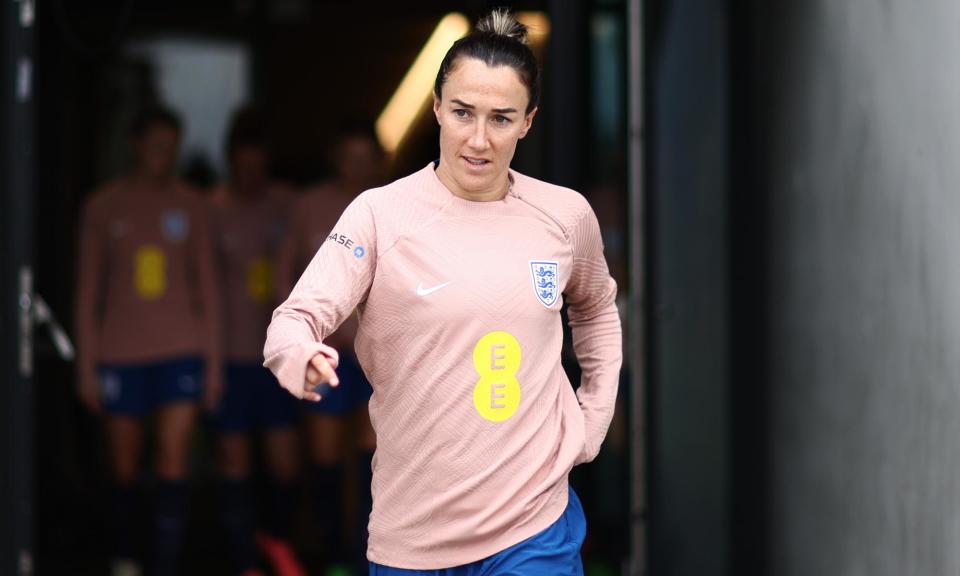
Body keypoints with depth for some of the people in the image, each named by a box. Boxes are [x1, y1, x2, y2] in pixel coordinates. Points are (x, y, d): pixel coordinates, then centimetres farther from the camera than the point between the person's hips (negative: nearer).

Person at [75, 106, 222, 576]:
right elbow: (88, 291, 5)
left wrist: (212, 360, 6)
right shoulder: (103, 208, 2)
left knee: (173, 463, -10)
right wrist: (87, 366, 2)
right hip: (121, 355, 0)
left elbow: (206, 285, 10)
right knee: (124, 468, 9)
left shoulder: (189, 205, 6)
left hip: (181, 351, 0)